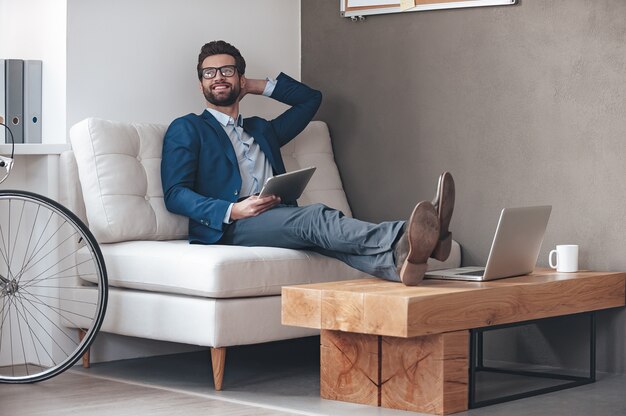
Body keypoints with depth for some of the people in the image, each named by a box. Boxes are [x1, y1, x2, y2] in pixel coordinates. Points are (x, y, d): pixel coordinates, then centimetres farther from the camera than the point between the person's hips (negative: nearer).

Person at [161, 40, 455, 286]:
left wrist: (258, 86, 31)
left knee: (320, 231, -32)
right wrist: (232, 210, -13)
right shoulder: (186, 129, 15)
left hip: (282, 221, 5)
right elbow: (175, 195, 2)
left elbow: (310, 98, 42)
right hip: (227, 228, -5)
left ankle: (398, 258, -63)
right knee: (316, 217, -34)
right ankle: (400, 239, -61)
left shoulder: (262, 130, 33)